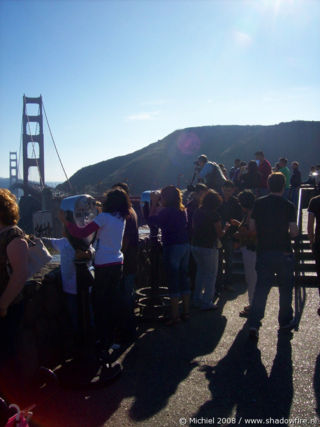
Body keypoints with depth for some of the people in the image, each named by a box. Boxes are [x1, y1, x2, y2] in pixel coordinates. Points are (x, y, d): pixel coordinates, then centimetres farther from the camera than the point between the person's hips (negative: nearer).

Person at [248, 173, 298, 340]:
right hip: (284, 252, -2)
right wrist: (289, 234, 10)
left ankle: (254, 323, -3)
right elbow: (294, 231, -12)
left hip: (264, 252, 2)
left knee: (261, 287, 5)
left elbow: (252, 227, 1)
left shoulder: (259, 203, -1)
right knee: (285, 288, 14)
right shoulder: (288, 206, -8)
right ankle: (285, 321, 26)